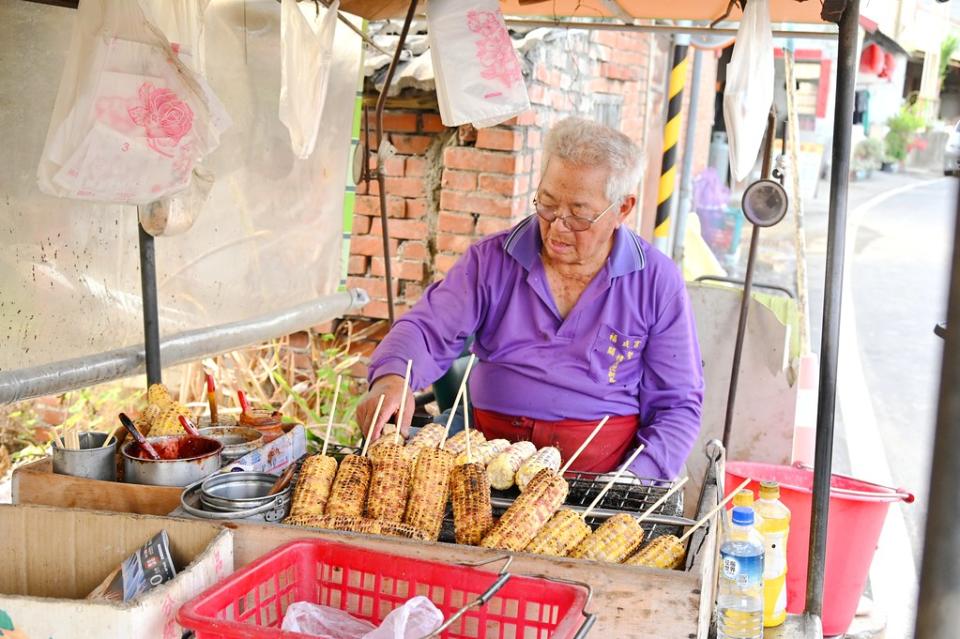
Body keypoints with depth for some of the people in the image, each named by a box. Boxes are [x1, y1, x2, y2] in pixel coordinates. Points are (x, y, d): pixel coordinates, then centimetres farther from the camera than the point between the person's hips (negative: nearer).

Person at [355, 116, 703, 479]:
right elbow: (429, 330, -1)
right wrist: (392, 377, -24)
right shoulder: (491, 260, 3)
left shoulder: (659, 284, -2)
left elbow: (677, 406, 1)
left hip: (601, 472, -1)